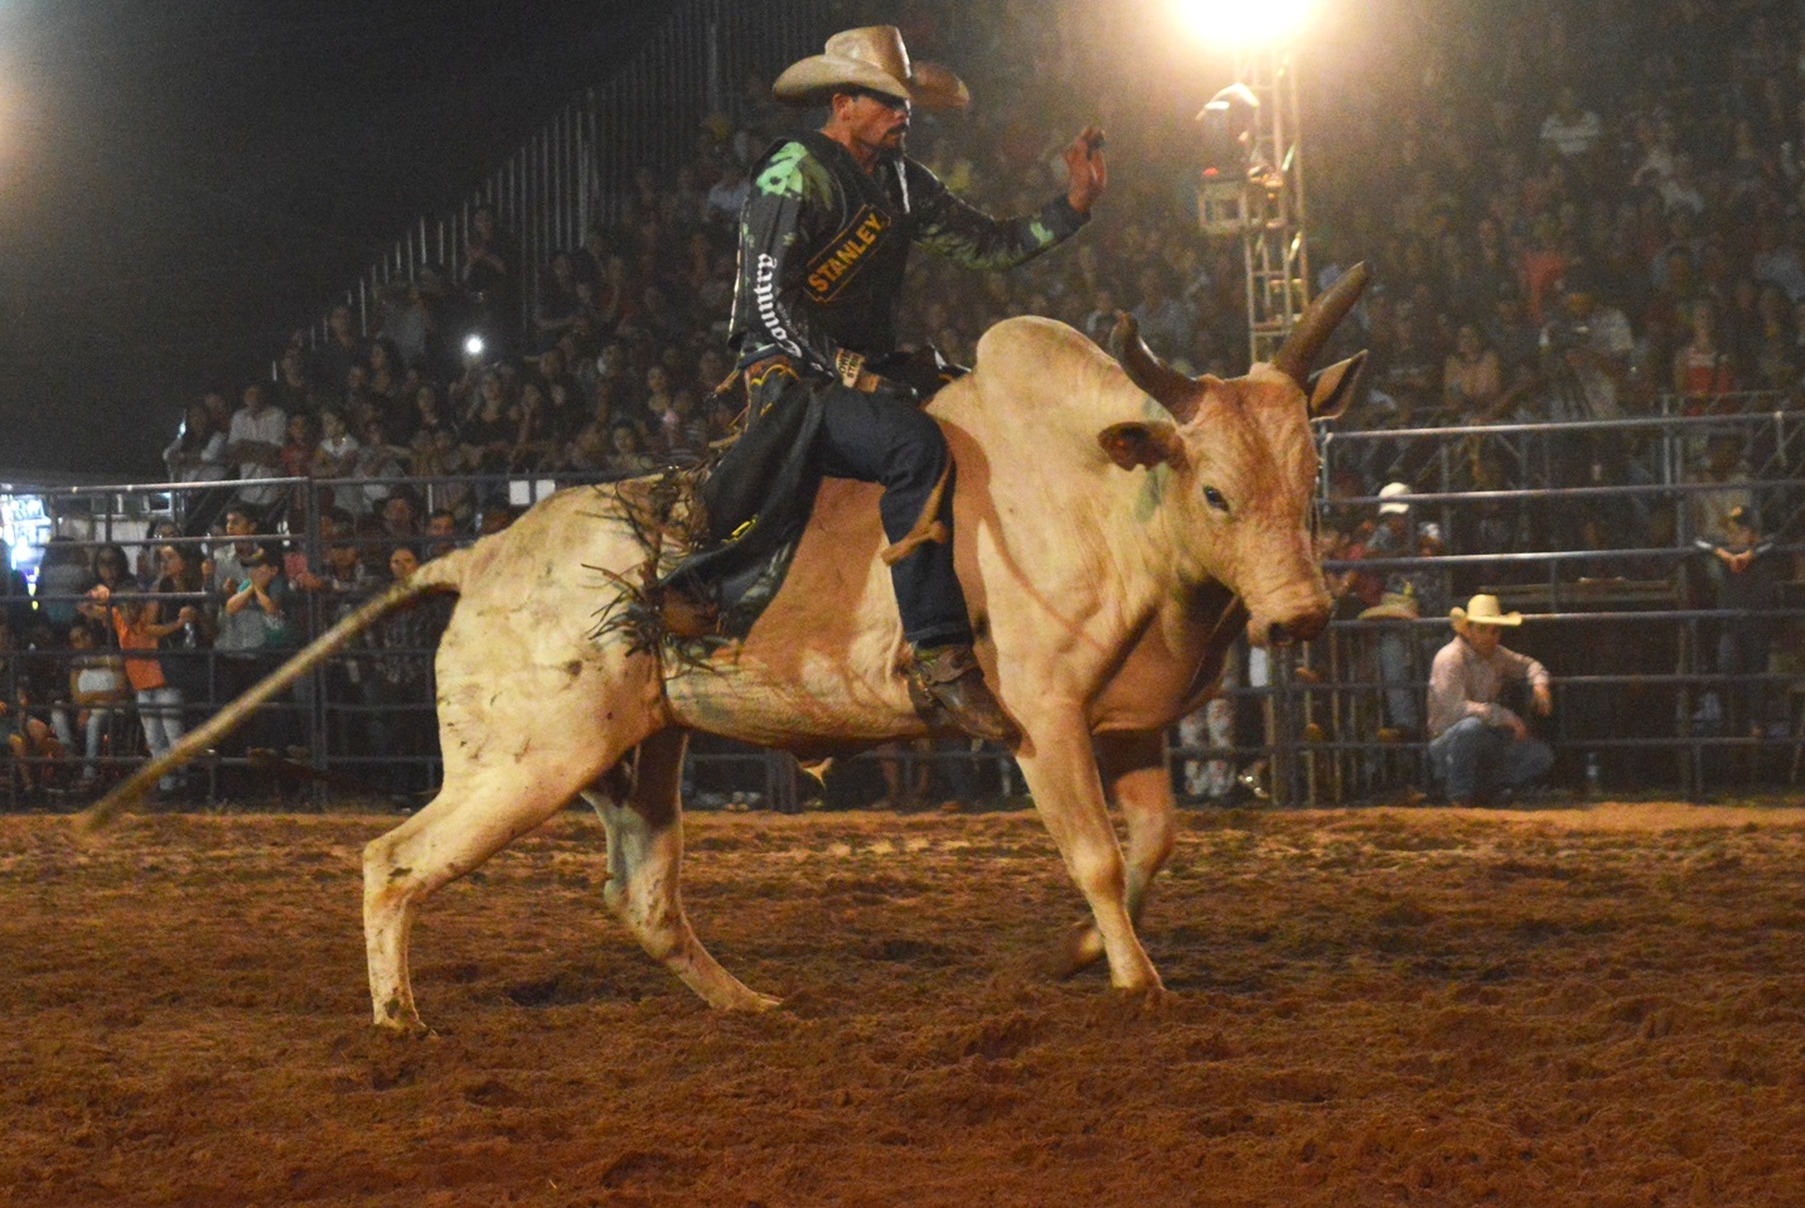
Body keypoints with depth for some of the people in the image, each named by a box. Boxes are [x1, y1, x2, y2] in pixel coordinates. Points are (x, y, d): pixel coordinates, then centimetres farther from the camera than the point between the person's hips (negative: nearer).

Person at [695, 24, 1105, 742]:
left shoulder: (901, 183, 17)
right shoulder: (796, 173, -8)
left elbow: (990, 246, 21)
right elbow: (770, 298, -15)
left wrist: (1072, 204, 9)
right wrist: (848, 372, -17)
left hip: (870, 370, 9)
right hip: (793, 376, -9)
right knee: (917, 446, -35)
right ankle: (939, 658, -38)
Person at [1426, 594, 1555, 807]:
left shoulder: (1497, 655, 7)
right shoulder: (1450, 658, -17)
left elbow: (1528, 664, 28)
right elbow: (1456, 708, -29)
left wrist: (1539, 684, 4)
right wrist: (1506, 717, -31)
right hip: (1446, 746, -7)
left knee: (1541, 756, -8)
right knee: (1471, 726, -40)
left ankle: (1481, 788, 4)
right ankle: (1460, 796, -22)